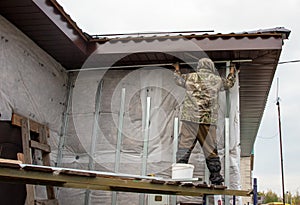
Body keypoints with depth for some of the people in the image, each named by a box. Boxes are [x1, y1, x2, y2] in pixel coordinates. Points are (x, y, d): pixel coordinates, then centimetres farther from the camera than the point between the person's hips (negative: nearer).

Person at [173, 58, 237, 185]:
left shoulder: (190, 77, 9)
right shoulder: (217, 80, 10)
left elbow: (178, 79, 29)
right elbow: (229, 83, 30)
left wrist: (177, 69, 51)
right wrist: (232, 72, 50)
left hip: (190, 119, 0)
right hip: (208, 121, 1)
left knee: (184, 148, 1)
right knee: (211, 150, 6)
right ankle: (216, 179, 10)